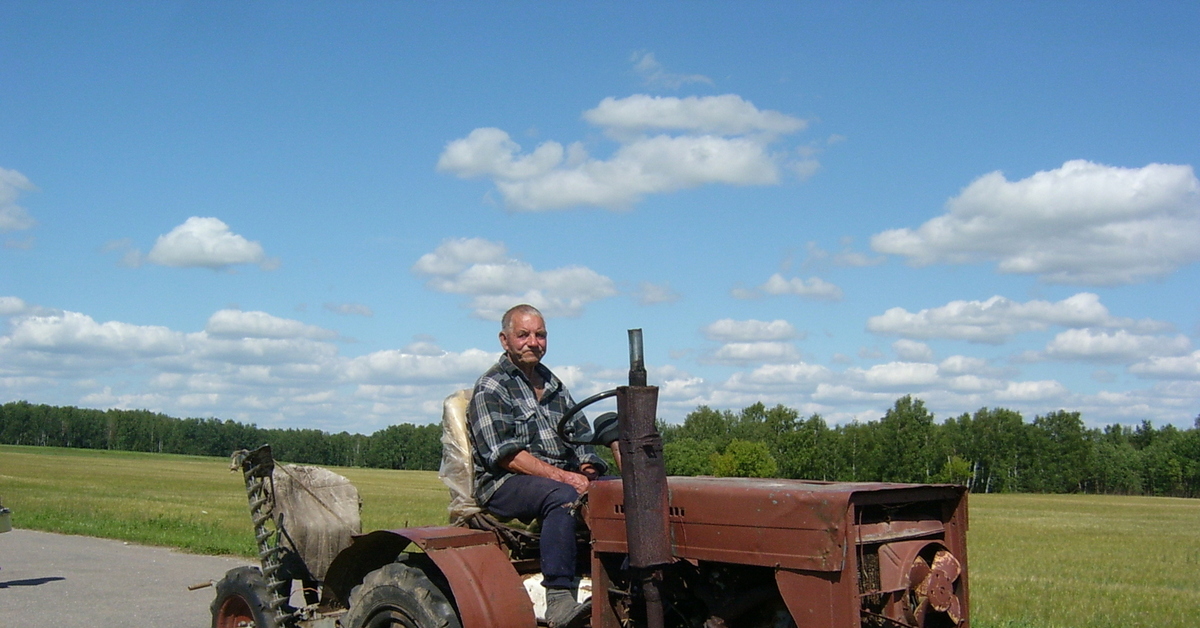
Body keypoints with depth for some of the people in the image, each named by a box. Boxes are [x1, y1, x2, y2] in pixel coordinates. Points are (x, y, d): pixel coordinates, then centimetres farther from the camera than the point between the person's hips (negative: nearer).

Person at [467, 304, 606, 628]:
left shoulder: (554, 386, 20)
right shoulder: (490, 388, -2)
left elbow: (582, 440, 16)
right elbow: (503, 454, -14)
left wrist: (587, 472, -7)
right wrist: (562, 476, -21)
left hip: (562, 476, 7)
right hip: (506, 485, -7)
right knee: (562, 496, -37)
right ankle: (559, 599, -40)